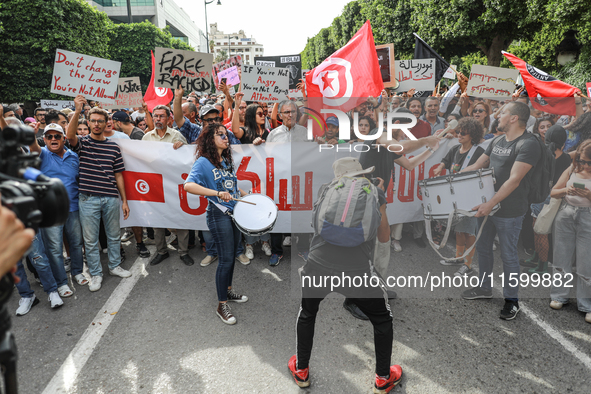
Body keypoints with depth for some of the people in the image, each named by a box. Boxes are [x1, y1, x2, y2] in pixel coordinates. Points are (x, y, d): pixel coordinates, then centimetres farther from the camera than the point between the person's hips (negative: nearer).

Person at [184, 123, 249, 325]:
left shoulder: (227, 161, 13)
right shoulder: (203, 162, -11)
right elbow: (188, 185, -26)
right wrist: (217, 193, -32)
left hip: (234, 212, 8)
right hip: (218, 215, -8)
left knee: (232, 255, 18)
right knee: (225, 259, -5)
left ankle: (228, 290, 38)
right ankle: (222, 306, 9)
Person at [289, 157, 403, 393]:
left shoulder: (327, 189, 16)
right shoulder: (374, 191, 11)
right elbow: (384, 238, 18)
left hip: (318, 267, 2)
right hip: (357, 271, -2)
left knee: (307, 314, 31)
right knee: (382, 320, 27)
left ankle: (301, 371, 46)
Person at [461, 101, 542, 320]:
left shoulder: (528, 144, -16)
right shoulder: (497, 141, 10)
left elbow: (514, 179, -25)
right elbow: (476, 166, 13)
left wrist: (491, 203, -31)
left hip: (509, 211, -8)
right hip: (487, 206, 8)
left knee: (508, 255, 4)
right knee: (482, 248, 18)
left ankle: (511, 300, 21)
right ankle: (484, 288, 36)